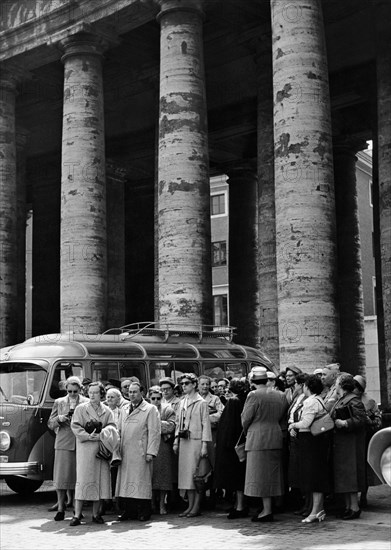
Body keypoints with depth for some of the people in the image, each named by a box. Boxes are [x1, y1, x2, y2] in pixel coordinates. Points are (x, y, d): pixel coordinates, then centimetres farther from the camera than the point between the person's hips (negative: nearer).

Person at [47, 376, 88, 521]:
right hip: (63, 444, 1)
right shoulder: (59, 403, 11)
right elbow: (50, 424, 13)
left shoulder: (87, 403, 5)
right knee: (62, 476, -2)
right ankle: (61, 507, 6)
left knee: (79, 477, 1)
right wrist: (59, 418, -7)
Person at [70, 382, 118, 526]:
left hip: (101, 448, 3)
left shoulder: (107, 411, 12)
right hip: (85, 448, -3)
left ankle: (96, 514, 10)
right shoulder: (80, 409, 6)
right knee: (82, 479, -8)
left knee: (100, 479, 1)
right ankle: (77, 514, -6)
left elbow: (112, 427, 3)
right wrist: (88, 436, -14)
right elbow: (75, 426, -1)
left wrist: (101, 434, -16)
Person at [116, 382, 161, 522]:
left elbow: (154, 432, -5)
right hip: (125, 453, 5)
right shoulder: (124, 410, 18)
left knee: (141, 481, -4)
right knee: (125, 480, 4)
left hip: (140, 452, -5)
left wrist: (150, 452, -12)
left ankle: (144, 512, 3)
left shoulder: (150, 409, 1)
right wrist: (118, 450, 10)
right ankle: (129, 511, 11)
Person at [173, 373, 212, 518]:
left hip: (196, 441, -6)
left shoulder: (201, 403, -5)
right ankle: (190, 505, 13)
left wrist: (204, 445, -13)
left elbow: (206, 424, -8)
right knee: (186, 474, 7)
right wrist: (176, 441, 10)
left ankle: (196, 507, 1)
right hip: (184, 442, 7)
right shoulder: (182, 403, 14)